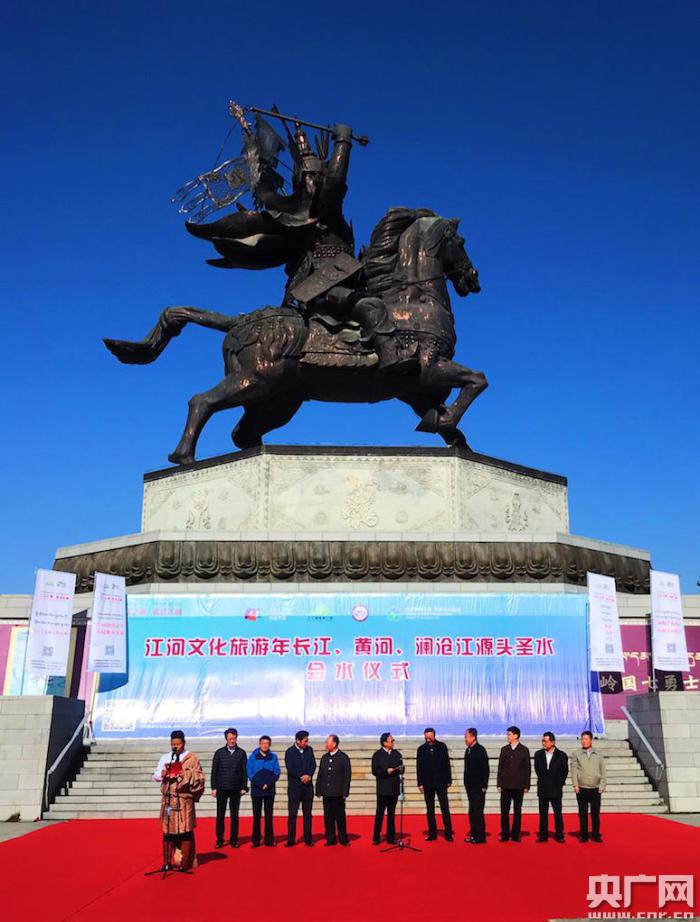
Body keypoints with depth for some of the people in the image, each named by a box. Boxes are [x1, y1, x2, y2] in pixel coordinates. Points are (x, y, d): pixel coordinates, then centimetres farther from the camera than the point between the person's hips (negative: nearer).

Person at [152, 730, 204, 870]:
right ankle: (167, 862, 13)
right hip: (168, 800, 3)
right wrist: (162, 774, -12)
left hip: (184, 800, -3)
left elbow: (199, 778, -1)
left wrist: (185, 775, -16)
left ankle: (185, 862, 4)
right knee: (168, 831, 3)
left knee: (185, 831, -3)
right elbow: (155, 776, 9)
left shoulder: (191, 758, 2)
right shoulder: (165, 758, 11)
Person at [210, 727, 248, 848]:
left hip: (236, 789, 0)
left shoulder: (241, 753, 2)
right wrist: (213, 787, -1)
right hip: (221, 788, 0)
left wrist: (244, 787, 1)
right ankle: (219, 839, 12)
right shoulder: (219, 753, 1)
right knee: (220, 815, 3)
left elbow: (244, 771, 5)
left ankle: (234, 839, 14)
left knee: (234, 815, 5)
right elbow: (214, 771, 3)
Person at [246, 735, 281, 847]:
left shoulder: (273, 757, 5)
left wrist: (268, 784, -11)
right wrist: (260, 784, -12)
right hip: (256, 790, -1)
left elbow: (277, 772, 2)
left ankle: (269, 839, 12)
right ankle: (255, 840, 7)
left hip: (270, 790, 1)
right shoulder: (253, 756, 1)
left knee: (269, 816, 6)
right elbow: (250, 773, -3)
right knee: (256, 816, 1)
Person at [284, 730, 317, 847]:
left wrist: (309, 776, -12)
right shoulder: (290, 752, -4)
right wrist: (302, 777, -15)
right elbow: (290, 769, -11)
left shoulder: (309, 750, 9)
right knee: (292, 813, -1)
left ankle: (308, 839, 11)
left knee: (307, 813, 6)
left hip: (308, 785, 4)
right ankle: (291, 840, 4)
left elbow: (313, 765, 5)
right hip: (294, 786, -4)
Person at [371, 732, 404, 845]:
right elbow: (375, 771, -10)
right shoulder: (377, 755, -4)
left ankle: (391, 837, 16)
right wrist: (387, 771, -21)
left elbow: (401, 768, 15)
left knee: (391, 814, 10)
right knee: (380, 814, -2)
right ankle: (376, 838, 3)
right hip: (383, 788, -5)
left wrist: (401, 770, -8)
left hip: (394, 788, 5)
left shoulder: (396, 753, 11)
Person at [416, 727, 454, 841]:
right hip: (427, 783, 2)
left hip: (441, 782, -1)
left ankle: (448, 833, 2)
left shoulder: (442, 746, 1)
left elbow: (447, 764, 3)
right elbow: (419, 767, 5)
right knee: (430, 810, 6)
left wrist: (448, 780, 0)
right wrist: (420, 783, 1)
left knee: (445, 808, -3)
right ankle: (432, 833, 12)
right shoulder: (421, 749, 3)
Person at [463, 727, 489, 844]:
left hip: (478, 787, -8)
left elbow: (485, 769, -15)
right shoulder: (468, 750, 10)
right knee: (472, 812, 12)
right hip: (470, 786, 8)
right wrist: (466, 784, 12)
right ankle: (473, 834, 20)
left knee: (478, 811, -3)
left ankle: (480, 836, 4)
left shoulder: (480, 750, -13)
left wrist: (484, 786, -16)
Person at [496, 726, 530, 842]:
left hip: (518, 786, -2)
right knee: (504, 811, 1)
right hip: (506, 785, 2)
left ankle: (515, 835, 12)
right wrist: (499, 783, 3)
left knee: (517, 811, 5)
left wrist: (526, 786, -4)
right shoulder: (504, 749, 8)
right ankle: (505, 835, 8)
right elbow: (500, 767, 9)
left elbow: (527, 769, 0)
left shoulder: (524, 750, 0)